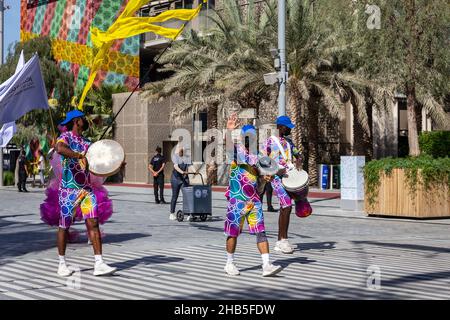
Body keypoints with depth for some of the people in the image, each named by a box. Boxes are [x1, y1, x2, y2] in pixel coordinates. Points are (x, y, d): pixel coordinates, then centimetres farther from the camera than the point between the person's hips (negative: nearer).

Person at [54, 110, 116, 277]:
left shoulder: (87, 142, 16)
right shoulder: (65, 137, -6)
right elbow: (59, 148, -31)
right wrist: (80, 155, -38)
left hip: (87, 188, 6)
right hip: (69, 189, -6)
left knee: (93, 223, -6)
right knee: (65, 226, 5)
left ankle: (99, 264, -9)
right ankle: (62, 264, 18)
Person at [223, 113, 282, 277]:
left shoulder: (257, 156, 14)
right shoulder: (237, 150, -3)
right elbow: (229, 144, -26)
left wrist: (267, 178, 1)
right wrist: (229, 130, -45)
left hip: (254, 199, 4)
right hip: (237, 198, -4)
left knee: (261, 231, -4)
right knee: (233, 231, 5)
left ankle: (266, 265, -7)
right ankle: (230, 264, 20)